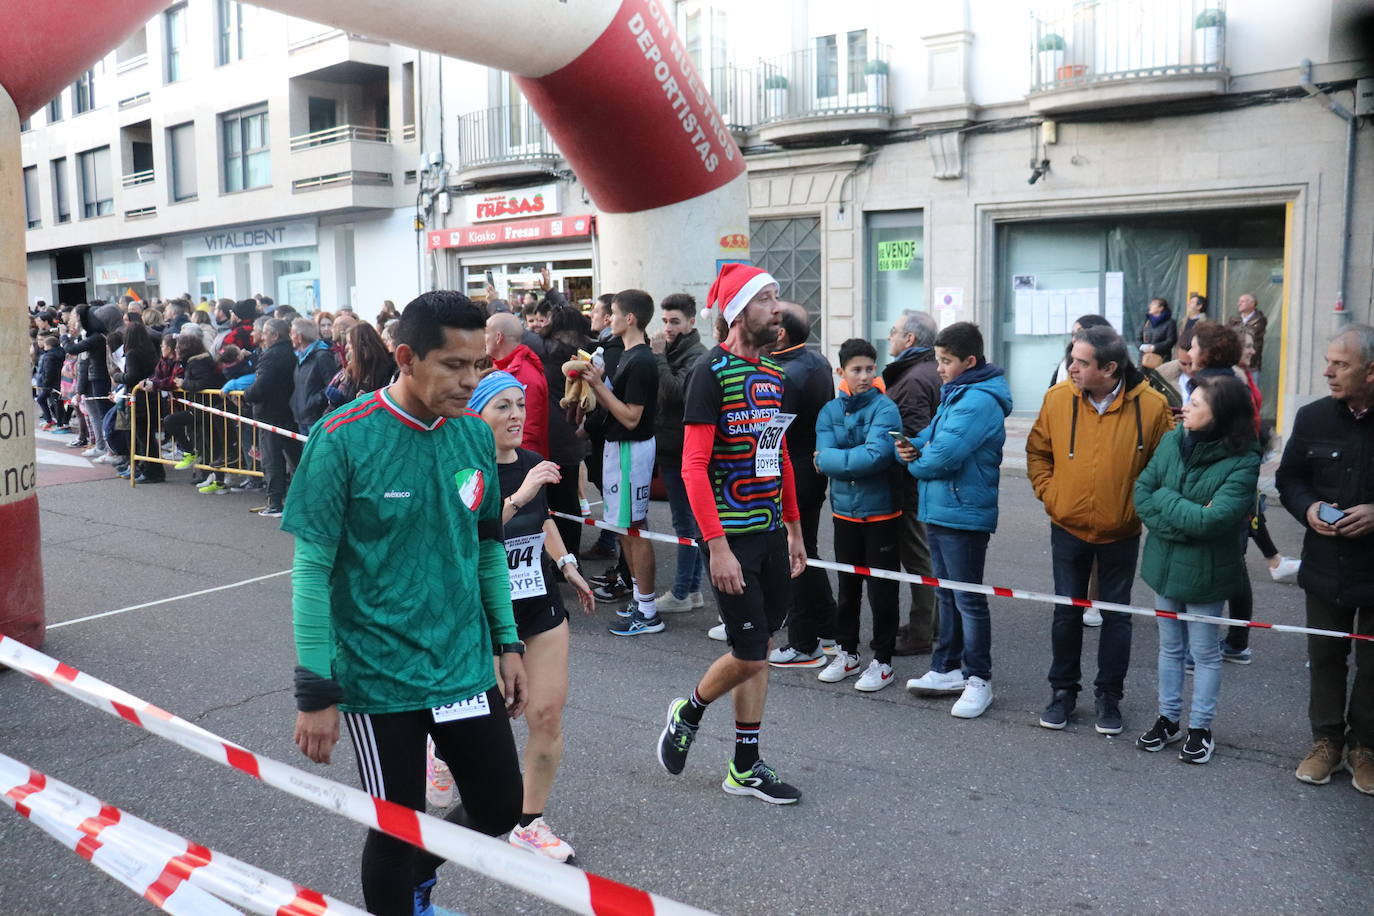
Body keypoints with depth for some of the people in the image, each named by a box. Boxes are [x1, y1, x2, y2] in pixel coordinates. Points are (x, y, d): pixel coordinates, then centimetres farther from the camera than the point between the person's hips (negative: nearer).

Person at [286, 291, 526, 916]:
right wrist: (316, 691, -12)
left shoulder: (476, 434, 0)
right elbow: (312, 569, -12)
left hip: (468, 669, 5)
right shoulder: (343, 439, -15)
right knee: (397, 834, 7)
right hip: (379, 678, -5)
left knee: (500, 812, 13)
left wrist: (508, 645, 9)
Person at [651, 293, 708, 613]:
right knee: (690, 521, 14)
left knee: (686, 523, -3)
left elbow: (675, 392, -24)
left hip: (682, 451, -10)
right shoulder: (672, 352, 15)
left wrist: (659, 357, -18)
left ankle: (681, 593, 4)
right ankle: (693, 589, 22)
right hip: (671, 448, 10)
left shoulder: (697, 356, -12)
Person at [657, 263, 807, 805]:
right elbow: (693, 466, -17)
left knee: (760, 650, 11)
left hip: (770, 531, 7)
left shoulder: (773, 373, 11)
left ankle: (745, 768, 23)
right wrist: (717, 545, -21)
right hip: (733, 536, -7)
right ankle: (687, 714, 25)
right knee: (749, 655, -4)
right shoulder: (713, 371, -12)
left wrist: (794, 530, 17)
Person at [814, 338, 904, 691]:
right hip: (844, 510, 4)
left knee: (882, 589, 5)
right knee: (847, 586, 16)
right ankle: (846, 652, 30)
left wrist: (834, 459, -15)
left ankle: (882, 661, 17)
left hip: (881, 511, -4)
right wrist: (856, 459, -19)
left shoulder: (885, 409, -10)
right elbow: (822, 456, -8)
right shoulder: (830, 411, 3)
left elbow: (878, 455, -23)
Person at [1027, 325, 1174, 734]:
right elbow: (1037, 451, 5)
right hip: (1068, 528, 1)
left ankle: (1110, 695, 26)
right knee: (1067, 613, 11)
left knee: (1116, 616, 11)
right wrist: (1048, 493, -4)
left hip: (1121, 533, -1)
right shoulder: (1057, 398, -9)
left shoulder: (1151, 406, -15)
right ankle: (1063, 690, 27)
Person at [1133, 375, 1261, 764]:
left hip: (1205, 570, -4)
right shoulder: (1172, 441, -5)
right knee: (1170, 647, 18)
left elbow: (1211, 519, -26)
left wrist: (1165, 498, -15)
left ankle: (1200, 728, 26)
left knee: (1204, 652, 12)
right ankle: (1169, 718, 32)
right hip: (1165, 563, 5)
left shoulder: (1242, 462, -18)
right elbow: (1142, 492, -6)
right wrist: (1180, 523, -17)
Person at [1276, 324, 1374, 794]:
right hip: (1325, 566, 3)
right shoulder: (1313, 418, -2)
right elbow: (1288, 478, 9)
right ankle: (1326, 740, 31)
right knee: (1325, 657, 15)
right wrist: (1308, 508, -11)